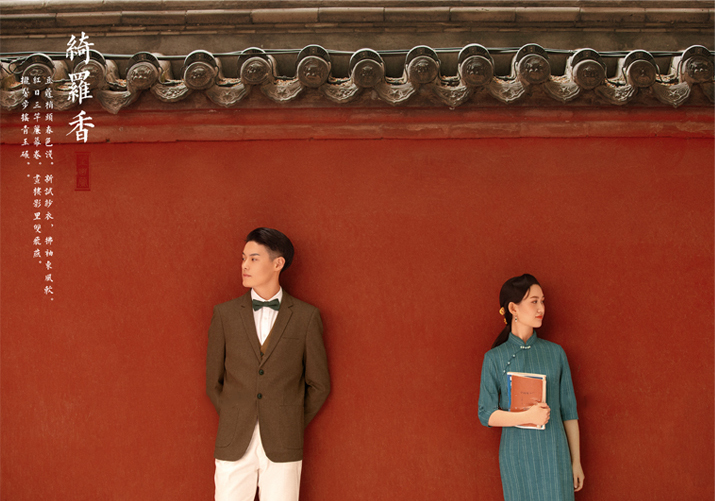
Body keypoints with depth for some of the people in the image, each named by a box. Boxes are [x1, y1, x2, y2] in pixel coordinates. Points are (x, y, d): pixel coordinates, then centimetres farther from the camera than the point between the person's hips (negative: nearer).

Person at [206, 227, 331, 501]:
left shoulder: (306, 317, 0)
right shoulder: (225, 314, 3)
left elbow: (319, 384, 8)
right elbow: (213, 381, 11)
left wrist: (293, 426, 8)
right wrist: (235, 424, 10)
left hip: (282, 447, -1)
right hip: (234, 446, 1)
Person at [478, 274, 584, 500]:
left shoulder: (555, 352, 5)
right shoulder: (494, 358, -1)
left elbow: (569, 411, 7)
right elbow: (486, 414, -4)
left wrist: (576, 461, 7)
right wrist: (526, 417, -20)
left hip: (554, 452, 1)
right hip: (517, 455, -1)